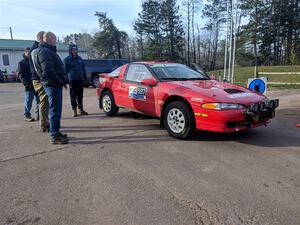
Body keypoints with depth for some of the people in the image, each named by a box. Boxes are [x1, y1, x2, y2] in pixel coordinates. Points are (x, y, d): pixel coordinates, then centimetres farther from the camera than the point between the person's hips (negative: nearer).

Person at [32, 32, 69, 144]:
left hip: (54, 84, 10)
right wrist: (60, 82, -15)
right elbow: (48, 71, -21)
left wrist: (62, 81, 15)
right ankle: (54, 136, -1)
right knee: (55, 111, -7)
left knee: (55, 110, 15)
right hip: (53, 85, -10)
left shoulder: (47, 50, 21)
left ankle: (56, 132, 24)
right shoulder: (44, 51, -11)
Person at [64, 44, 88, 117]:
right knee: (73, 96, 0)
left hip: (80, 80, 4)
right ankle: (74, 111, 8)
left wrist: (85, 78, 12)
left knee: (80, 96, 8)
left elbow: (83, 69, 18)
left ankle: (80, 109, 17)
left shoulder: (79, 58, 14)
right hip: (72, 80, -4)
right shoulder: (67, 59, 1)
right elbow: (65, 70, -1)